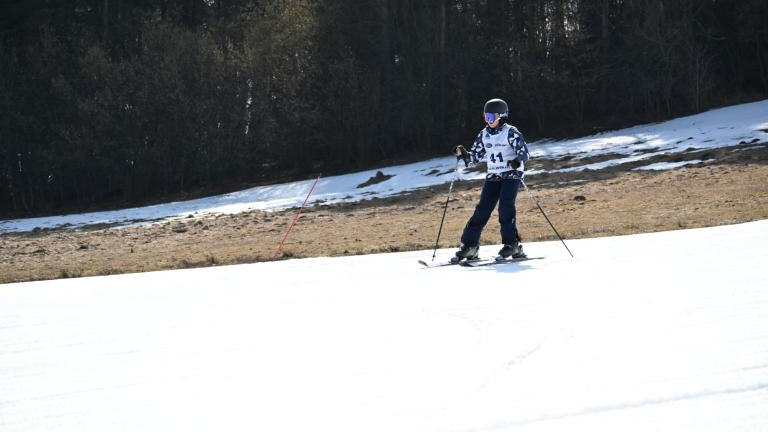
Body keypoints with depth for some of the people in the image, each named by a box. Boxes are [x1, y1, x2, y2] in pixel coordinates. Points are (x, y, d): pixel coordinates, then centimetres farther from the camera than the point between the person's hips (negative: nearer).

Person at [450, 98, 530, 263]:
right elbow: (476, 156, 13)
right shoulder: (484, 135, 9)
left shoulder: (511, 132, -9)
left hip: (511, 175, -5)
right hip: (493, 175, 5)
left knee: (505, 206, -19)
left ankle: (512, 244, -11)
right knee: (482, 209, -2)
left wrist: (518, 161, -35)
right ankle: (469, 245, 0)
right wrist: (463, 154, -6)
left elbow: (524, 152, -14)